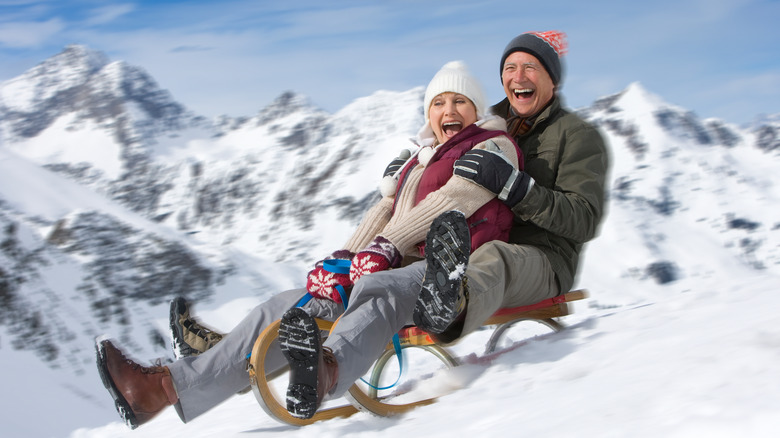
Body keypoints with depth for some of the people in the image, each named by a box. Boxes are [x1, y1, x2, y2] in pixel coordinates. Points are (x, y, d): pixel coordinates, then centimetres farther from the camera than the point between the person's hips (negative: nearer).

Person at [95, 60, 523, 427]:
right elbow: (385, 210, 16)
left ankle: (326, 370, -74)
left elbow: (449, 201, -9)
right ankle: (165, 387, -19)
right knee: (285, 308, -9)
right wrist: (345, 258, -4)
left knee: (373, 288, -40)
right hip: (401, 271, 7)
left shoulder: (495, 147, 7)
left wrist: (386, 247, -19)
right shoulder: (418, 160, 30)